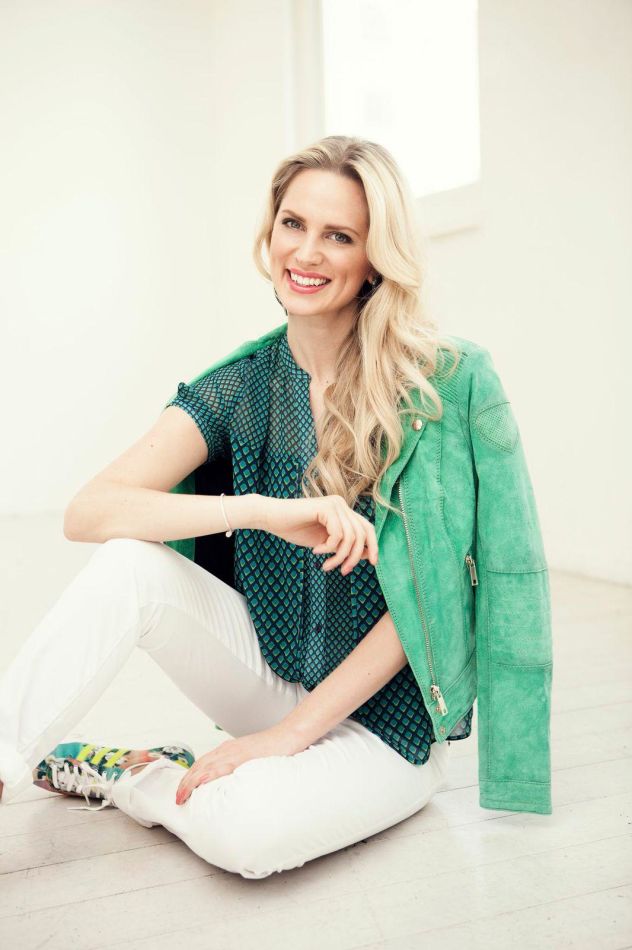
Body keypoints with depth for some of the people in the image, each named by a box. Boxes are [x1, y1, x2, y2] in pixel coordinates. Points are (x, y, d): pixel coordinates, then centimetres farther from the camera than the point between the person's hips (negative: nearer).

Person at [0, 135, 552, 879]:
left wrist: (292, 732, -16)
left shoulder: (453, 384, -14)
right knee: (131, 564, -24)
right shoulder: (241, 386, -4)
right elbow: (87, 512, -16)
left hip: (384, 715, -2)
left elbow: (431, 591, -14)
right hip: (270, 671, 3)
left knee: (245, 829, -32)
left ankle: (116, 774, -3)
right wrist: (264, 510, -31)